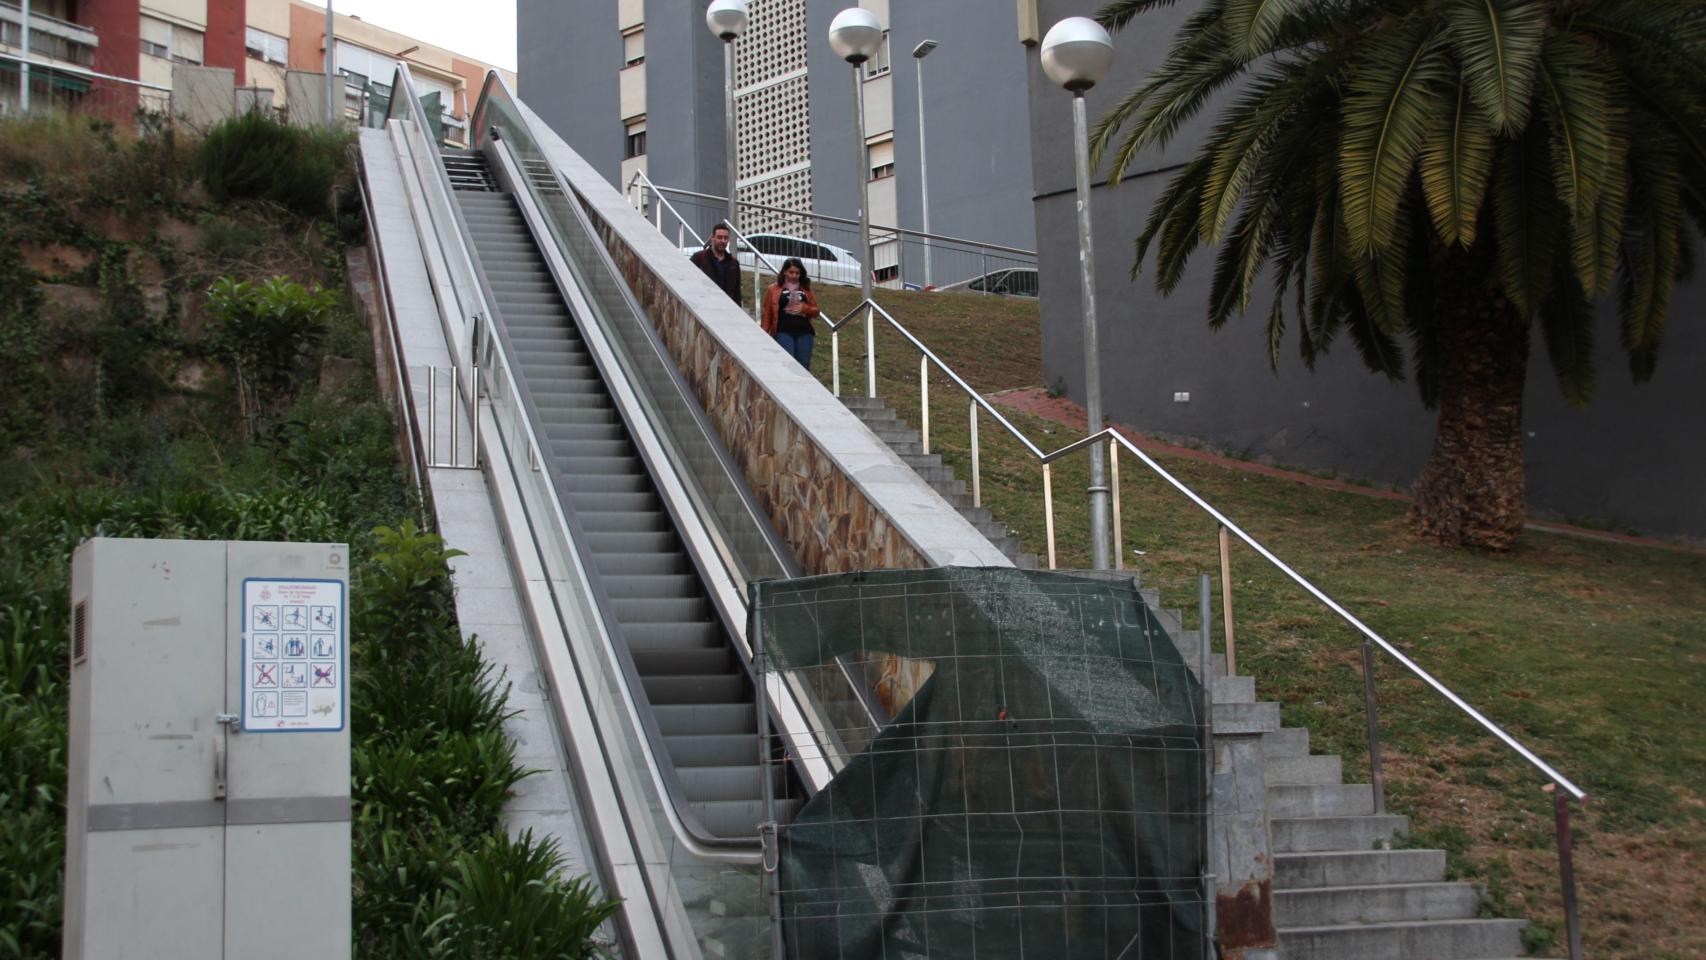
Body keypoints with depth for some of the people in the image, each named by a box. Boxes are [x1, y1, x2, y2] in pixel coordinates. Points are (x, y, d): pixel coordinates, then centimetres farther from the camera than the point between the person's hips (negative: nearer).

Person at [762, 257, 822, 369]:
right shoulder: (774, 289, 5)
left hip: (804, 333, 3)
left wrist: (804, 308, -6)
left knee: (804, 366, 3)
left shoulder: (806, 290, 13)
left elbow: (816, 311, 15)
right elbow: (767, 313, 5)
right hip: (784, 332, -3)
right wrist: (765, 334, -1)